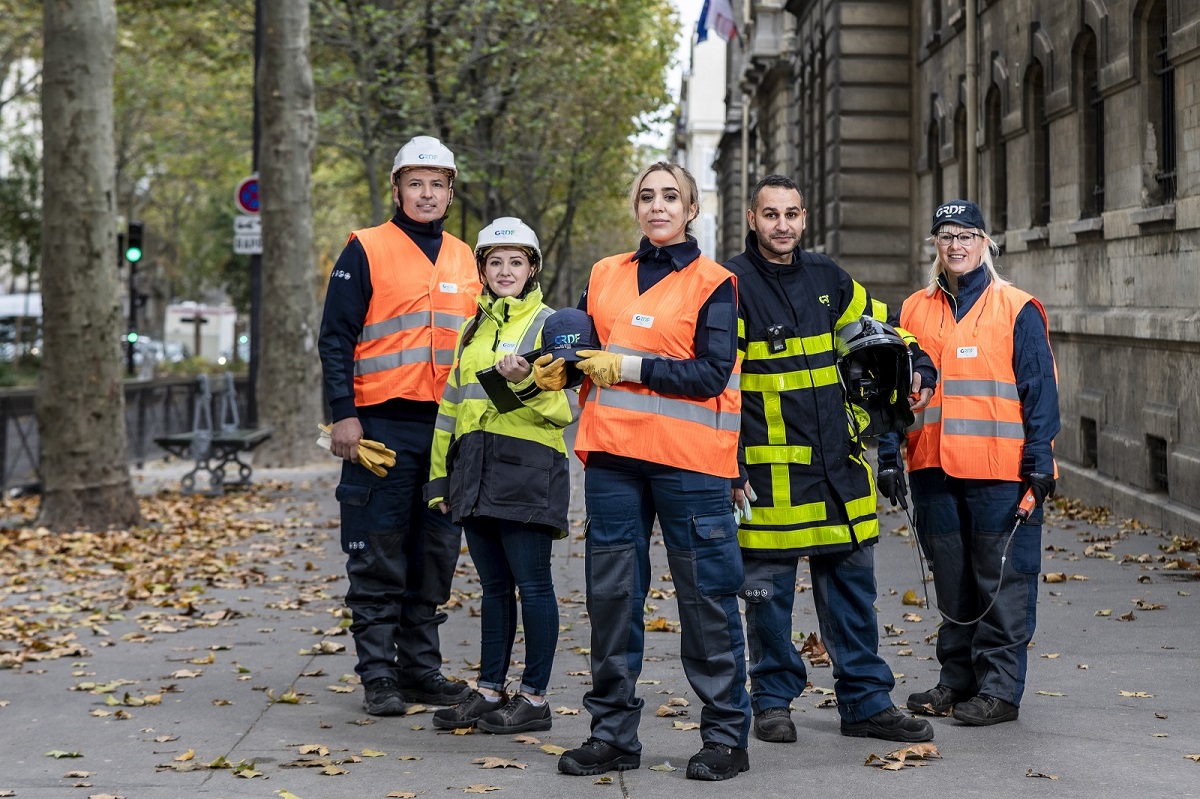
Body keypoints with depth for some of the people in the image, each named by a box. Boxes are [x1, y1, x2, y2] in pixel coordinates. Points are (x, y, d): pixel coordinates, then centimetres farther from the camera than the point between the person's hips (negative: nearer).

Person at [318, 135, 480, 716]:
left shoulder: (465, 260, 15)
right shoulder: (366, 251, -1)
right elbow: (336, 337, -5)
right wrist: (343, 415, -14)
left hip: (447, 428, 5)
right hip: (381, 426, -5)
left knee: (435, 555, 8)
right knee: (379, 555, -2)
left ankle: (421, 668, 17)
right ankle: (378, 675, 2)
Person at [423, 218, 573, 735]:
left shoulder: (548, 324, -1)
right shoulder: (474, 329, 19)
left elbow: (565, 409, -8)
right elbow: (452, 405, 23)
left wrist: (526, 383, -26)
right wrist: (441, 477, 19)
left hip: (527, 470, -6)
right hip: (476, 473, 6)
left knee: (531, 584, -3)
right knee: (494, 586, 11)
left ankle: (534, 698, 2)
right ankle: (489, 692, 16)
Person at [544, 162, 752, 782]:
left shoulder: (713, 283, 0)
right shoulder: (605, 276, 15)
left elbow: (712, 373, -9)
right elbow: (581, 340, 22)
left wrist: (627, 367, -12)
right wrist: (560, 366, -1)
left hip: (687, 457, -4)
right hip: (612, 452, 5)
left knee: (704, 593, -1)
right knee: (611, 592, 6)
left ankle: (726, 735, 7)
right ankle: (613, 733, 15)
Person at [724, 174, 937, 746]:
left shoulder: (826, 279, 10)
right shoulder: (732, 285, -7)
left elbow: (882, 328, 24)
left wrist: (918, 370, 6)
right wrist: (728, 466, -14)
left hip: (837, 463, 5)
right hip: (767, 468, -5)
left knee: (851, 582, 8)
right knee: (768, 591, 4)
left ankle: (866, 702, 16)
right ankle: (773, 702, 18)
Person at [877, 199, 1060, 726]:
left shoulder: (1016, 309, 0)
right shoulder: (914, 311, 11)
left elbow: (1039, 389, -2)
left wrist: (1039, 460, -9)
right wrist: (889, 458, 6)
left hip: (1001, 468, -4)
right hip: (933, 468, 4)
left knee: (1002, 579, -2)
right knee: (951, 579, 11)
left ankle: (1000, 687, 3)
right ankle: (958, 679, 21)